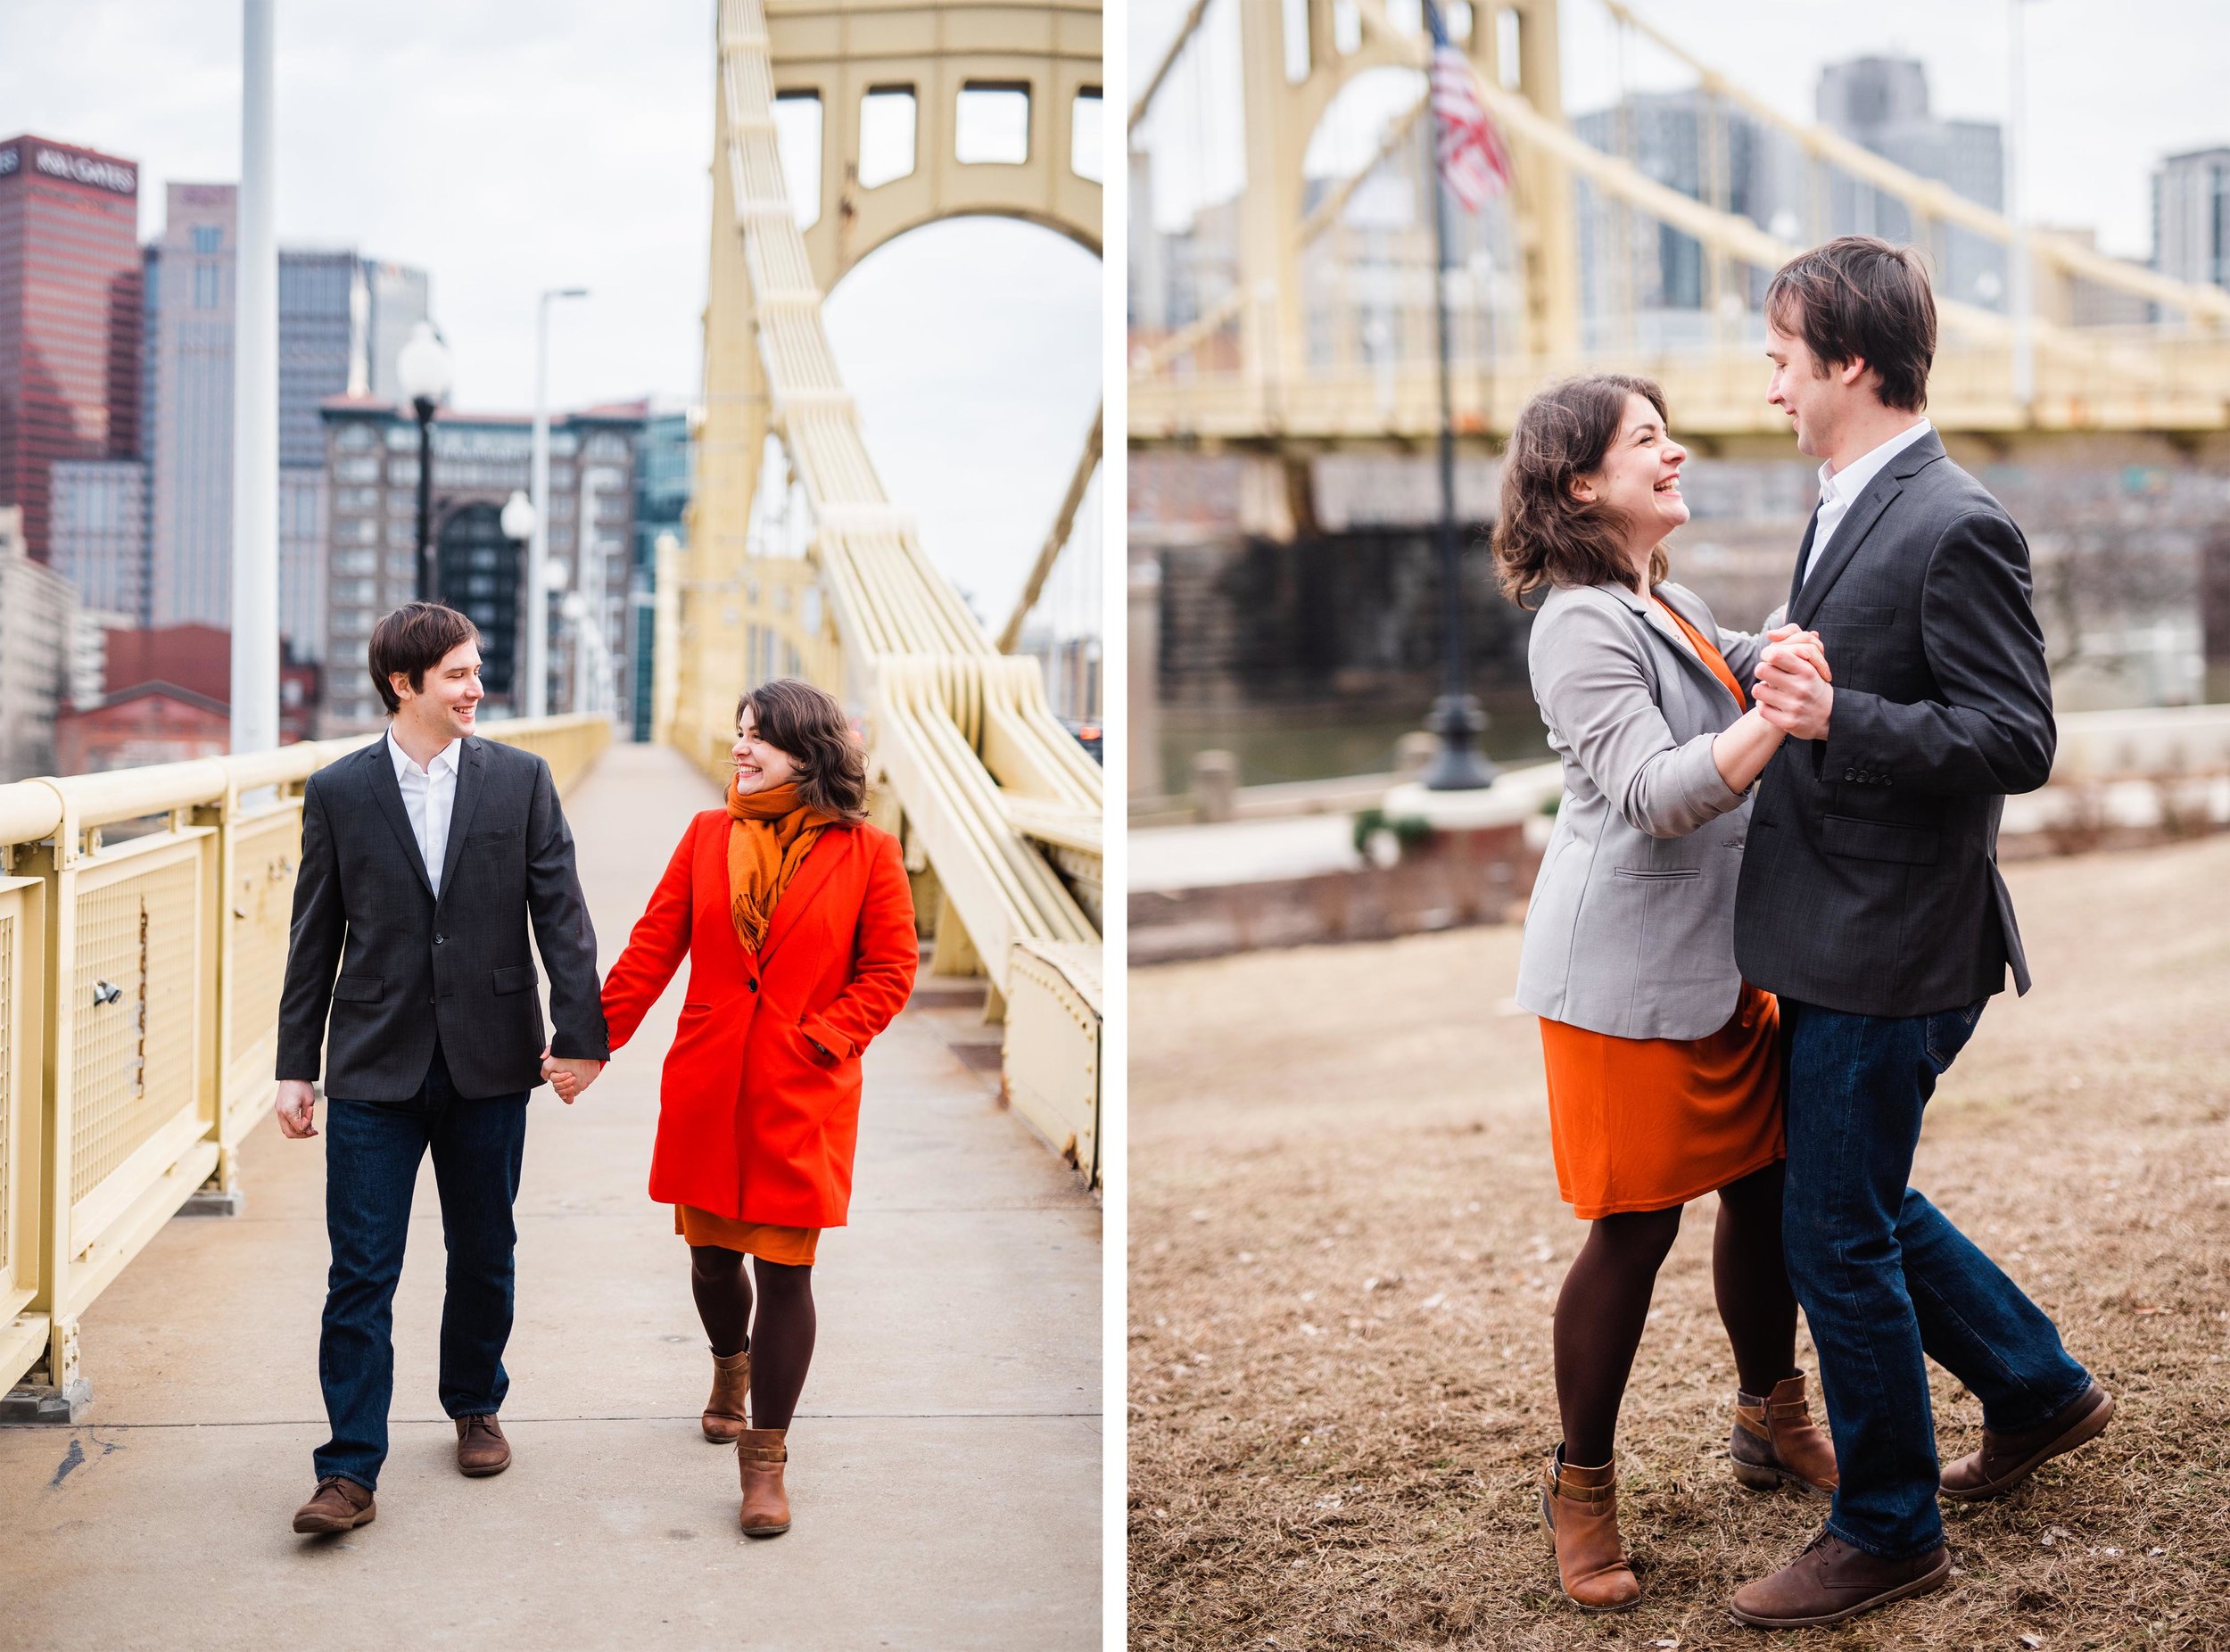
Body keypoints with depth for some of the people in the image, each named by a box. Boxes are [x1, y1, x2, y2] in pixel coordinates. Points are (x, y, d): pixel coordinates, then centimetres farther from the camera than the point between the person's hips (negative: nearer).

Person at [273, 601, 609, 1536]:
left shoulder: (520, 780, 2)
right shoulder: (337, 792, 1)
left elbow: (560, 910, -1)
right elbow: (315, 939, 5)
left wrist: (580, 1030, -10)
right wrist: (298, 1066, 3)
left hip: (489, 1063, 1)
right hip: (376, 1069, -1)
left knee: (483, 1257, 14)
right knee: (361, 1273, -3)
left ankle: (474, 1405, 36)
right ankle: (351, 1472, 2)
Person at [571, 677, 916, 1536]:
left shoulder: (867, 853, -3)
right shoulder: (708, 836, 6)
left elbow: (891, 969, -1)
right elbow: (651, 950, 6)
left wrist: (819, 1038, -12)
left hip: (802, 1095, -3)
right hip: (706, 1085, 3)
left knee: (784, 1268, -4)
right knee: (710, 1252, 14)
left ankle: (765, 1459, 7)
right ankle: (731, 1369, 46)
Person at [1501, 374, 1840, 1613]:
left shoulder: (1668, 605, 13)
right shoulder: (1581, 628, -18)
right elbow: (1658, 793, -27)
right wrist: (1776, 716, -40)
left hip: (1720, 960, 9)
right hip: (1627, 976, -9)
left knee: (1764, 1185, 15)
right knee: (1633, 1228, -1)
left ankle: (1772, 1423, 33)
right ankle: (1583, 1486, 14)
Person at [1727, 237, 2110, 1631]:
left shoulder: (1956, 529, -19)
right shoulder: (1852, 511, 11)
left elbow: (2017, 741, -22)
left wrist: (1837, 717, -31)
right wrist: (1783, 697, 15)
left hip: (1890, 954, -10)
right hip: (1835, 942, 10)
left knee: (1838, 1237, 2)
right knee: (1862, 1208, 22)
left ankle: (1889, 1532, 19)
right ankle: (2041, 1388, 41)